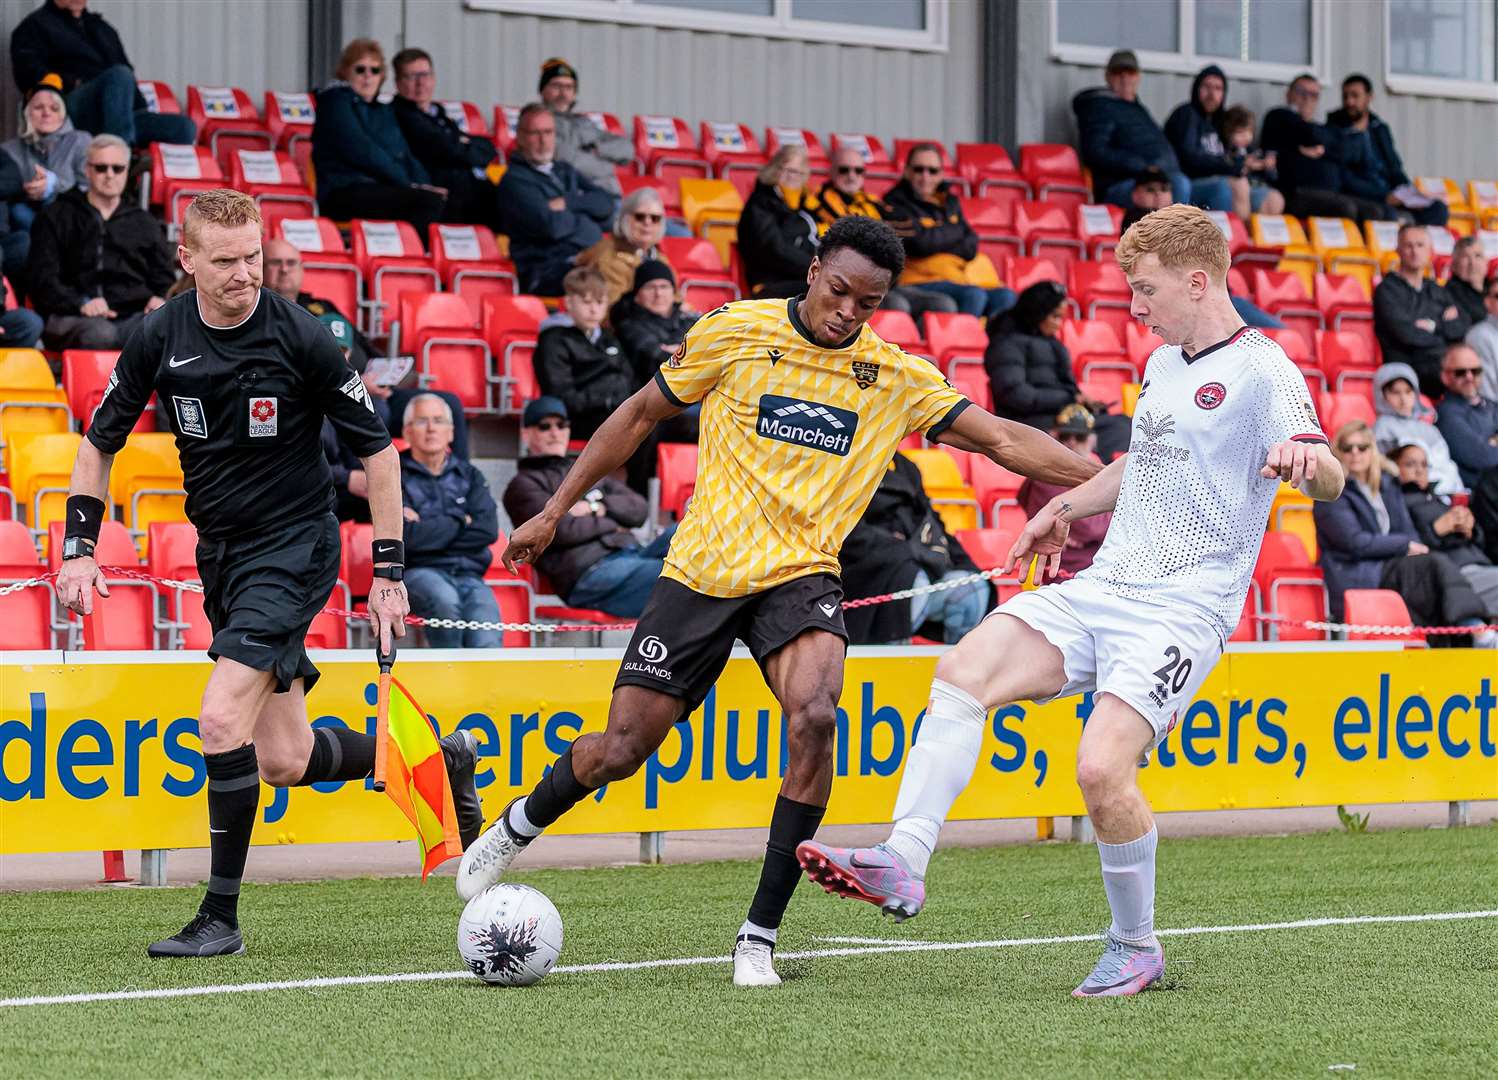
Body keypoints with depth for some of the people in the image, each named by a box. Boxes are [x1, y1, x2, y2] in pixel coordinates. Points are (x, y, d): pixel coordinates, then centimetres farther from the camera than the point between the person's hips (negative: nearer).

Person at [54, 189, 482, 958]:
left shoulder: (300, 339, -14)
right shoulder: (158, 339, -3)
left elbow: (377, 449, -6)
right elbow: (100, 442, 10)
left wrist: (389, 573, -9)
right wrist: (79, 547, -2)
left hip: (293, 547, -5)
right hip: (219, 550, 5)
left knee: (222, 721, -21)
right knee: (284, 763, 7)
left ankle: (221, 917, -8)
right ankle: (434, 758, 33)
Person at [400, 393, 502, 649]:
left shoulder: (468, 475, 22)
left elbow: (488, 529, 4)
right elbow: (406, 537, -8)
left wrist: (429, 530, -1)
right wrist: (459, 522, 3)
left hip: (469, 573, 3)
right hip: (419, 571, -3)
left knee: (487, 643, -27)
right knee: (444, 600, -39)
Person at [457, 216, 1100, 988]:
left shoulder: (896, 378, 0)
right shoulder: (736, 333, -3)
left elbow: (1003, 440, -2)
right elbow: (643, 414, 8)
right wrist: (555, 511, 10)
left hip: (801, 575, 1)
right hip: (702, 570, 0)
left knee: (814, 716, -29)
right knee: (620, 752, -1)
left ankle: (760, 935, -18)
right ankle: (516, 829, 35)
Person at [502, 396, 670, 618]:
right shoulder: (524, 485, 12)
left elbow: (640, 508, 17)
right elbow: (562, 530, -6)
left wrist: (596, 506, 0)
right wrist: (611, 524, 7)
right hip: (587, 572, -7)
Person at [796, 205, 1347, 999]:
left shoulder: (1260, 371, -9)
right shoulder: (1164, 362, 18)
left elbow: (1331, 481, -23)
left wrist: (1305, 459, -45)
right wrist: (1065, 507, 40)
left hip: (1183, 608, -8)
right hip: (1101, 588, 8)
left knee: (1102, 766, -23)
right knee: (964, 671, -14)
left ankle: (1135, 948, -1)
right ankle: (903, 861, -22)